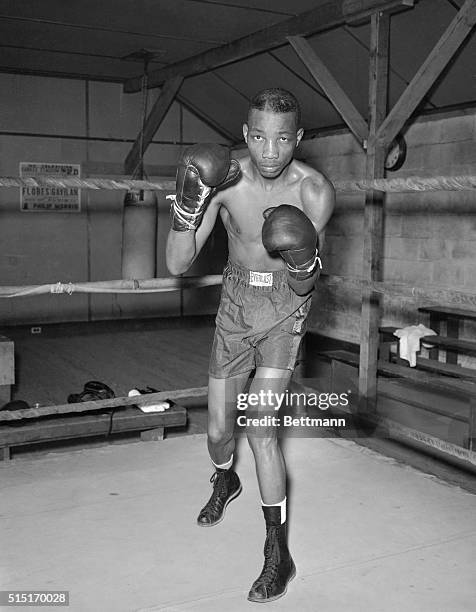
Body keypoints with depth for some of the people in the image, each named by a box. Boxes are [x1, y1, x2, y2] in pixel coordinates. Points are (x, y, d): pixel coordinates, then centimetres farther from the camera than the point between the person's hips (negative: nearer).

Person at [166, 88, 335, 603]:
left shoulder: (314, 191, -18)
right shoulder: (224, 179, -15)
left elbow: (304, 288, -13)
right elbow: (177, 265, -16)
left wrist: (305, 262, -36)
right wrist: (188, 205, -30)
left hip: (285, 307, -2)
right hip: (236, 305, 3)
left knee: (260, 424, -16)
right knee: (218, 430, 11)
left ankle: (278, 553, 1)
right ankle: (224, 483, 48)